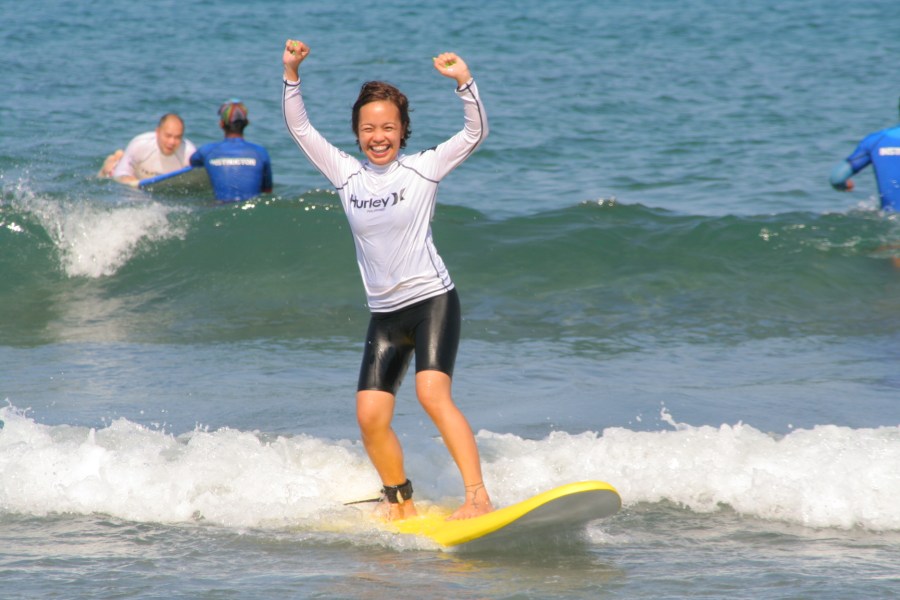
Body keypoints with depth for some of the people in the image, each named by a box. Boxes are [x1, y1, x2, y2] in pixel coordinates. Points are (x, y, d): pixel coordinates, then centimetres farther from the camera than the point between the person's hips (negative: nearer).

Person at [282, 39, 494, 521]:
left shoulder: (424, 168, -3)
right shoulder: (346, 174, 7)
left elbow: (475, 133, -12)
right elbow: (300, 129, 7)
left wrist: (463, 82, -26)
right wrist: (291, 75, -5)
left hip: (433, 301, -5)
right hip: (384, 313, 5)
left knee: (433, 393, -25)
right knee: (370, 416, -2)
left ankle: (478, 496, -29)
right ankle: (400, 506, 17)